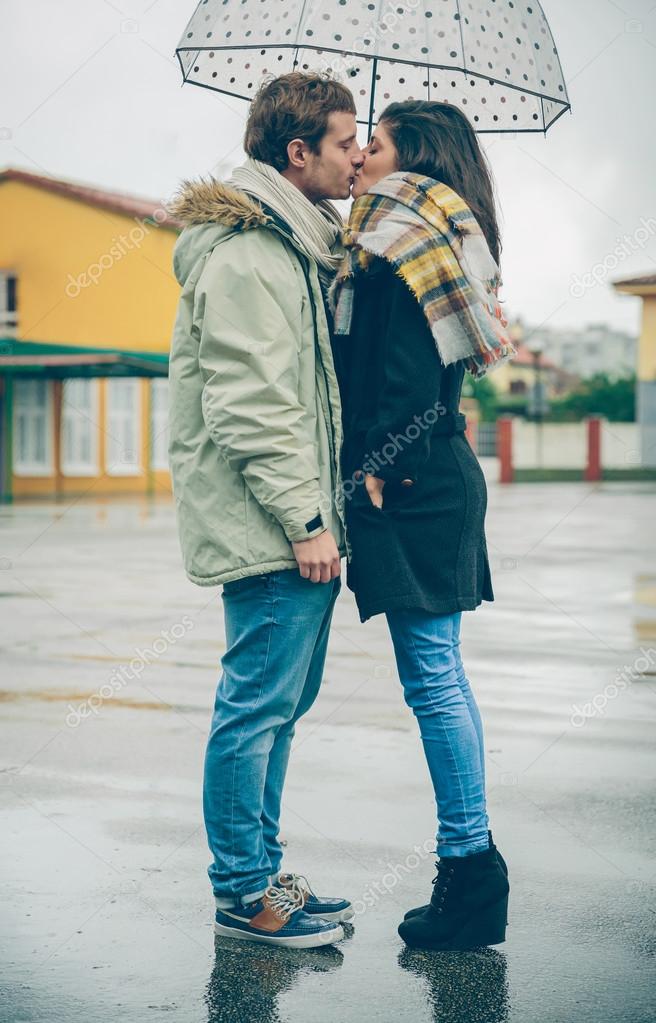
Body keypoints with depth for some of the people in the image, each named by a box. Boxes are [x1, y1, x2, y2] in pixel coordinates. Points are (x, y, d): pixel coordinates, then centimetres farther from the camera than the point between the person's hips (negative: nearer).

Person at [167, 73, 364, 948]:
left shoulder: (300, 245, 19)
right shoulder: (246, 254, -14)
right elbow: (248, 408, -20)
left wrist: (321, 507, 18)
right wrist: (304, 519, -19)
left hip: (298, 528, 10)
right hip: (267, 528, -10)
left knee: (277, 704, 15)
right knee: (259, 705, -2)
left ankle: (260, 875, 26)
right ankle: (243, 894, 10)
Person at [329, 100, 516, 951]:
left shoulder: (407, 249, -11)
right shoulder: (440, 245, 18)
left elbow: (406, 379, -19)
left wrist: (374, 469, -13)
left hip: (412, 488, -10)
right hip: (434, 477, 10)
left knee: (432, 677, -5)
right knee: (440, 675, 13)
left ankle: (470, 864, 2)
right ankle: (471, 858, 20)